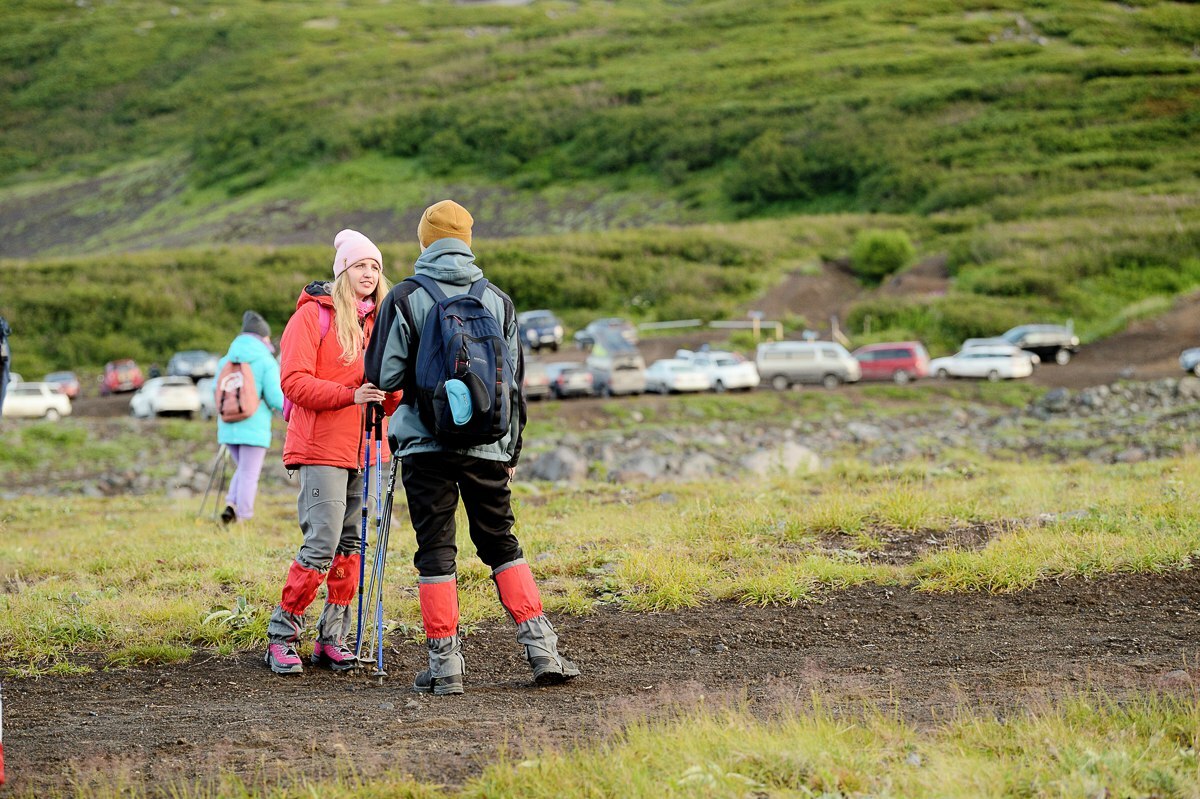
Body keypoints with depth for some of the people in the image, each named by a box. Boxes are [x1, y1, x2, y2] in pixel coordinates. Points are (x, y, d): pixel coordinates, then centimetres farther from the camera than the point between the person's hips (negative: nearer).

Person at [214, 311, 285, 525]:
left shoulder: (226, 360, 7)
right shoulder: (266, 362, -7)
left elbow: (216, 391, 12)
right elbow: (275, 398, -11)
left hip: (228, 427, 5)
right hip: (254, 427, -5)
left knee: (243, 471, 20)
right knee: (249, 475, 2)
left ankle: (231, 505, 0)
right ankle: (243, 518, 0)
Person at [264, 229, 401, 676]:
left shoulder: (380, 320, 15)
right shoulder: (313, 316, -3)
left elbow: (391, 400, 17)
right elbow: (294, 383, -12)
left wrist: (390, 391, -7)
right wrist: (350, 395, -21)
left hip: (365, 450, 6)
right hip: (322, 449, -6)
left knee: (352, 545, 4)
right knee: (322, 544, -12)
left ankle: (333, 639, 11)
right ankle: (281, 637, -3)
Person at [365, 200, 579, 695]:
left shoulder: (406, 299, -4)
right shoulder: (497, 301, 7)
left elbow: (384, 376, -6)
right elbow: (515, 381, 11)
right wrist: (512, 450, 20)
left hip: (425, 445, -3)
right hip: (487, 446, 3)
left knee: (436, 551, 2)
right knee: (502, 544, 12)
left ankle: (445, 665, 1)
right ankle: (541, 649, 5)